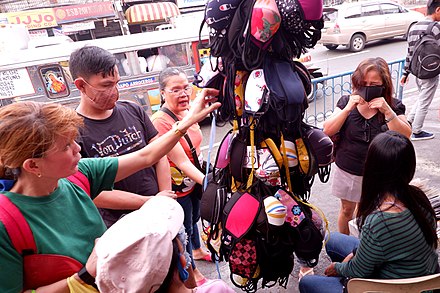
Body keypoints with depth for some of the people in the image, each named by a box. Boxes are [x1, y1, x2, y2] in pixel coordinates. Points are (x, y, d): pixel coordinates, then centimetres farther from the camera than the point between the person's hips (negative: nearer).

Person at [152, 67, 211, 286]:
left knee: (194, 217, 29)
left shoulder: (188, 111, -6)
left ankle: (197, 250, 58)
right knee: (185, 228, 14)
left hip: (195, 179, 7)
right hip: (178, 186, -7)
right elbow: (181, 162, -31)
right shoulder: (160, 121, -29)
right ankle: (192, 272, 39)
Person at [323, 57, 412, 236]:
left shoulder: (394, 106, -7)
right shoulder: (346, 102, -6)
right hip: (347, 171, 1)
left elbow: (405, 136, -18)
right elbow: (328, 131, -14)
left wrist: (387, 111, -28)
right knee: (347, 210, 19)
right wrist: (348, 108, -24)